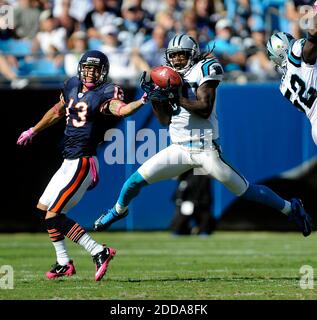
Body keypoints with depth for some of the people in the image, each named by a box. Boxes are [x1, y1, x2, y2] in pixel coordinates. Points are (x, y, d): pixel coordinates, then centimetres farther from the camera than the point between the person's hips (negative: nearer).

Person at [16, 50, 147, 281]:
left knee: (53, 215, -13)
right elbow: (58, 111, 26)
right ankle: (64, 263, 25)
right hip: (69, 162, 9)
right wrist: (33, 131, 39)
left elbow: (121, 109, -35)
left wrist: (141, 102, -54)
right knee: (43, 208, 18)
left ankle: (99, 252, -13)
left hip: (83, 163, -9)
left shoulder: (105, 94, -14)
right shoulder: (72, 86, 9)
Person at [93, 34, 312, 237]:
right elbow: (165, 120, 9)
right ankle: (119, 210, 30)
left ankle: (290, 208, 15)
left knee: (244, 190, -2)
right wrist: (154, 98, -5)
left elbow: (205, 109, -18)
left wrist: (175, 98, -22)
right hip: (179, 149, 5)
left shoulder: (203, 69, -7)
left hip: (205, 150, -5)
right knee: (137, 180, 1)